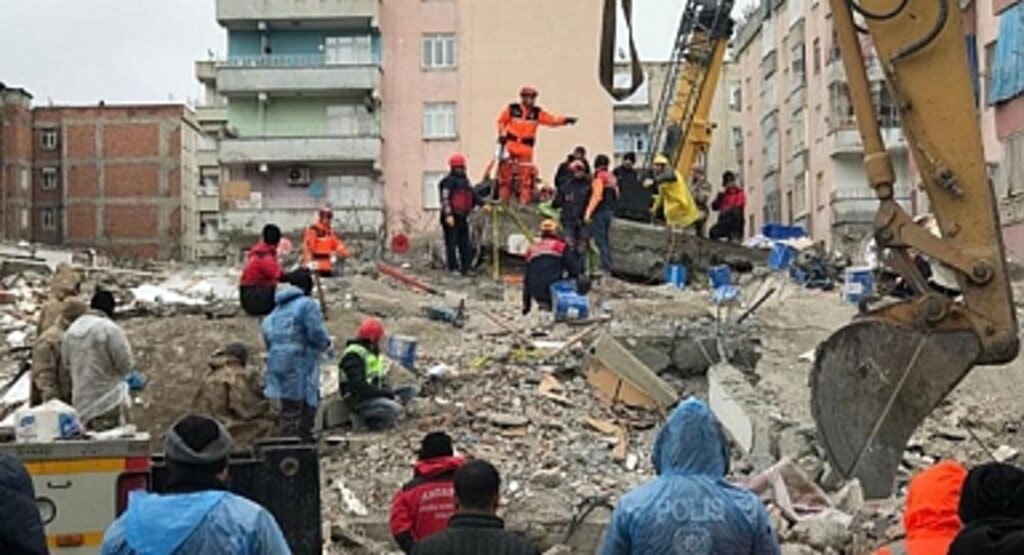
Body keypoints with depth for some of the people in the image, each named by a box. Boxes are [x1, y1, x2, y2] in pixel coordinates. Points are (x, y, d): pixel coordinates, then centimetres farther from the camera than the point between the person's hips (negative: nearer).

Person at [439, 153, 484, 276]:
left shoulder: (465, 181, 18)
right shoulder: (449, 181, -9)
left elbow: (473, 195, 21)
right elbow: (445, 199, -18)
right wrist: (448, 215, -26)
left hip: (462, 217, 9)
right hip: (451, 218, -9)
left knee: (465, 244, 10)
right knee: (451, 243, -4)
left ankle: (466, 268, 16)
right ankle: (453, 268, -2)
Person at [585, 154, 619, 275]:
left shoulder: (599, 176, -14)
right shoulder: (612, 177, 12)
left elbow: (597, 196, -21)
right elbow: (616, 195, 19)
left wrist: (588, 212, -21)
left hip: (599, 211, -9)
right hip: (610, 211, 9)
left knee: (599, 240, -7)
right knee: (605, 240, 15)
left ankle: (605, 268, -10)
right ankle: (608, 268, 18)